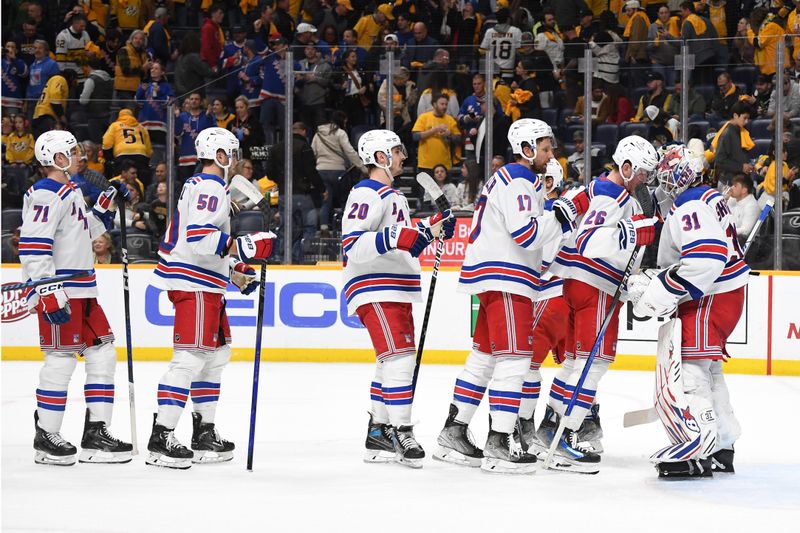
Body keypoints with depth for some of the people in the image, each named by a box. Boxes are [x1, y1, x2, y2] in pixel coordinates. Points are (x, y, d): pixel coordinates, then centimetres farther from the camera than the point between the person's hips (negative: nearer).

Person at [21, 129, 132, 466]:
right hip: (57, 292, -10)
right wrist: (50, 293, -25)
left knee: (102, 353, 9)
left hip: (81, 292, 10)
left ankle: (96, 433, 12)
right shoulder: (47, 195, -14)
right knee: (62, 359, -7)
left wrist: (104, 209, 16)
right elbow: (32, 247, -21)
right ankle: (46, 438, 1)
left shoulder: (69, 193, 18)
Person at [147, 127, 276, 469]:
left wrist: (236, 271, 25)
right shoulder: (210, 188, -12)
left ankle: (204, 433, 22)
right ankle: (160, 439, -17)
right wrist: (244, 247, -28)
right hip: (193, 284, -11)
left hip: (205, 285, 11)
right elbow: (198, 236, -26)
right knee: (191, 358, -14)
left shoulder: (203, 186, 22)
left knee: (216, 354, 16)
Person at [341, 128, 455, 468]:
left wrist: (431, 229, 17)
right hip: (374, 290, -11)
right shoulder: (367, 195, -12)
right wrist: (394, 237, -32)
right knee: (399, 357, -17)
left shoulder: (393, 195, 21)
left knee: (393, 361, 12)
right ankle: (401, 434, -18)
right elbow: (352, 245, -23)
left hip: (397, 292, 11)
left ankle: (378, 435, 18)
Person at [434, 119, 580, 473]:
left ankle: (453, 435, 18)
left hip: (497, 280, 11)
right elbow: (525, 233, -24)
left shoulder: (510, 179, 22)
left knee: (484, 357, 14)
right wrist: (561, 215, -15)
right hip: (505, 281, -11)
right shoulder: (518, 182, -12)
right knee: (513, 360, -12)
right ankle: (499, 445, -14)